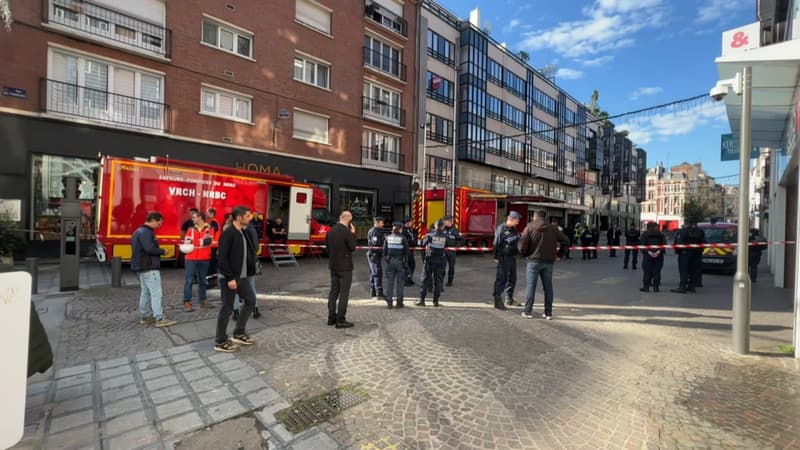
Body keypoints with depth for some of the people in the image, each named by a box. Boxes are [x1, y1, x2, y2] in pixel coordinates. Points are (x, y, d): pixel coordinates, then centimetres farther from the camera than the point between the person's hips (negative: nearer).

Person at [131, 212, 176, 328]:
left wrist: (159, 250, 8)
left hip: (141, 267, 11)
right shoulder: (146, 232, -16)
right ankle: (160, 319, -9)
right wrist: (163, 251, -10)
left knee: (145, 292, 15)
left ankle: (146, 316, 21)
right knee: (156, 292, -10)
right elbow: (150, 249, -27)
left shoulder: (139, 231, 17)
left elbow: (141, 249, 18)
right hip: (149, 267, -11)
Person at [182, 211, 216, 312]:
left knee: (202, 281, 12)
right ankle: (187, 303, 1)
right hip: (191, 258, 0)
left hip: (204, 259, 0)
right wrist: (202, 240, -16)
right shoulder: (191, 229, 8)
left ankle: (203, 301, 22)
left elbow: (208, 241, -13)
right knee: (189, 281, -3)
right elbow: (186, 242, -3)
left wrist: (193, 243, -11)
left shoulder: (210, 229, 1)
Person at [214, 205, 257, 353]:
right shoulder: (228, 233, -17)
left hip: (241, 276, 9)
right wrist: (230, 278, -21)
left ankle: (239, 333, 28)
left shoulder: (242, 232, 10)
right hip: (229, 278, -9)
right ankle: (220, 342, 18)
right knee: (227, 308, 2)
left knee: (250, 300, 16)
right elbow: (222, 258, -21)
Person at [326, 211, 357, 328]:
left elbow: (327, 245, 11)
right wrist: (353, 234, -3)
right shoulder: (347, 232, -17)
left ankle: (331, 318, 23)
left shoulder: (331, 231, 5)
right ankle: (340, 320, 3)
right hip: (345, 267, -7)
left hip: (333, 266, 8)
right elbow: (352, 247, -10)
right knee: (344, 293, 0)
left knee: (333, 292, 14)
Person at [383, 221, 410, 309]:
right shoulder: (403, 238, -6)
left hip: (390, 261, 2)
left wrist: (385, 259, 14)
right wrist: (406, 262, 7)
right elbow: (406, 251, -4)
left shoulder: (387, 238, 2)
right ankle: (399, 302, 12)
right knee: (400, 282, 7)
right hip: (400, 262, -2)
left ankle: (389, 302, 12)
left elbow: (384, 250, 4)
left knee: (390, 282, 8)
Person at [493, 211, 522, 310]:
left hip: (513, 257, 9)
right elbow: (497, 243, -14)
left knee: (512, 278, 16)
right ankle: (498, 300, -1)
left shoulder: (515, 229, 14)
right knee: (501, 279, -6)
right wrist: (496, 257, -15)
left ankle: (509, 298, 30)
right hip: (504, 257, -8)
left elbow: (518, 242, 21)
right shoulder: (501, 228, -11)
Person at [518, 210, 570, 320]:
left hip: (534, 260, -3)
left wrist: (524, 254, 6)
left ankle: (528, 312, 6)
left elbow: (522, 244, -11)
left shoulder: (530, 227, -3)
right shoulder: (552, 228, 8)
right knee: (548, 287, 10)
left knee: (531, 286, 3)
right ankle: (548, 313, 15)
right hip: (549, 261, 3)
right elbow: (566, 241, 7)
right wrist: (558, 254, 13)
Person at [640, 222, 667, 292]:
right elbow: (664, 244, -2)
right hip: (659, 256, 2)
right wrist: (658, 252, -11)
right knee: (657, 272, 6)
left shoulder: (644, 235, -1)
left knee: (647, 271, 0)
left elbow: (642, 244, -10)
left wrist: (649, 252, -13)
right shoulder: (661, 235, 8)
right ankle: (656, 287, 8)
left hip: (647, 256, -2)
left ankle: (646, 287, 1)